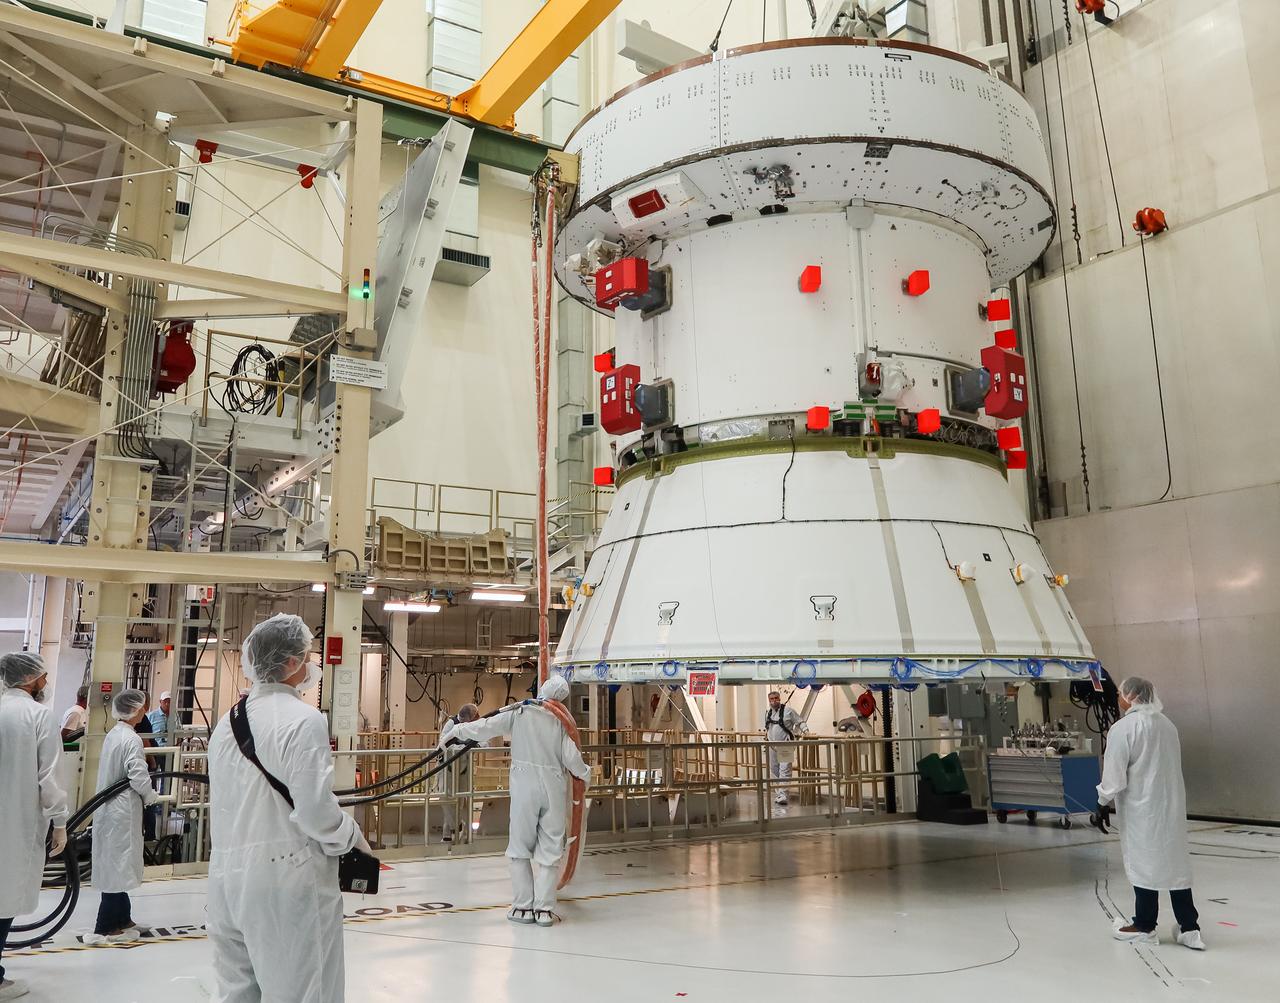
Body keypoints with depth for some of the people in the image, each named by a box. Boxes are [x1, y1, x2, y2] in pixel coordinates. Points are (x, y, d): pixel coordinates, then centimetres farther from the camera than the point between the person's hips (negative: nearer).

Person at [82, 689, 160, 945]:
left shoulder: (112, 734, 7)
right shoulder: (132, 739, -18)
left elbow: (113, 772, 11)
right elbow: (138, 777, -21)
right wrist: (151, 797, -3)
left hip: (108, 807, 8)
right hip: (123, 809, -8)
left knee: (113, 864, 14)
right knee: (118, 865, -1)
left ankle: (120, 919, 25)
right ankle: (105, 928, 2)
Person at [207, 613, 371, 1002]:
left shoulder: (226, 723, 10)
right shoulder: (303, 719, -15)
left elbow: (220, 804, 15)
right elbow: (314, 808, -18)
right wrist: (354, 841, -1)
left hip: (229, 876, 8)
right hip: (286, 876, -8)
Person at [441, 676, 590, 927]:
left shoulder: (519, 713, -1)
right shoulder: (562, 721, 1)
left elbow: (486, 727, -3)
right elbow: (571, 757, -3)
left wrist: (456, 731, 8)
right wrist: (584, 772, 16)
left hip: (525, 787, -1)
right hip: (554, 789, 1)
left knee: (520, 847, 12)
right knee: (550, 851, 8)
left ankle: (523, 907, 13)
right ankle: (544, 909, 8)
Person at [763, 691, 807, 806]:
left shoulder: (788, 710, -9)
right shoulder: (767, 711, 9)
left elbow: (800, 722, -3)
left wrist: (805, 731, -15)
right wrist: (766, 734, 17)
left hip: (785, 746, -6)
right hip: (772, 746, 6)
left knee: (784, 771, -12)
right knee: (774, 770, 11)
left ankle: (783, 795, -14)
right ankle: (780, 792, 22)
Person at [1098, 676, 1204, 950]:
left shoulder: (1123, 727, -15)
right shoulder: (1167, 724, 7)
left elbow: (1114, 773, -13)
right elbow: (1172, 765, 12)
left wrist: (1103, 799, 2)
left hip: (1141, 808, -6)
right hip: (1172, 805, 6)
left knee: (1143, 863, 5)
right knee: (1175, 862, 12)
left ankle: (1145, 927, 17)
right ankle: (1189, 928, 16)